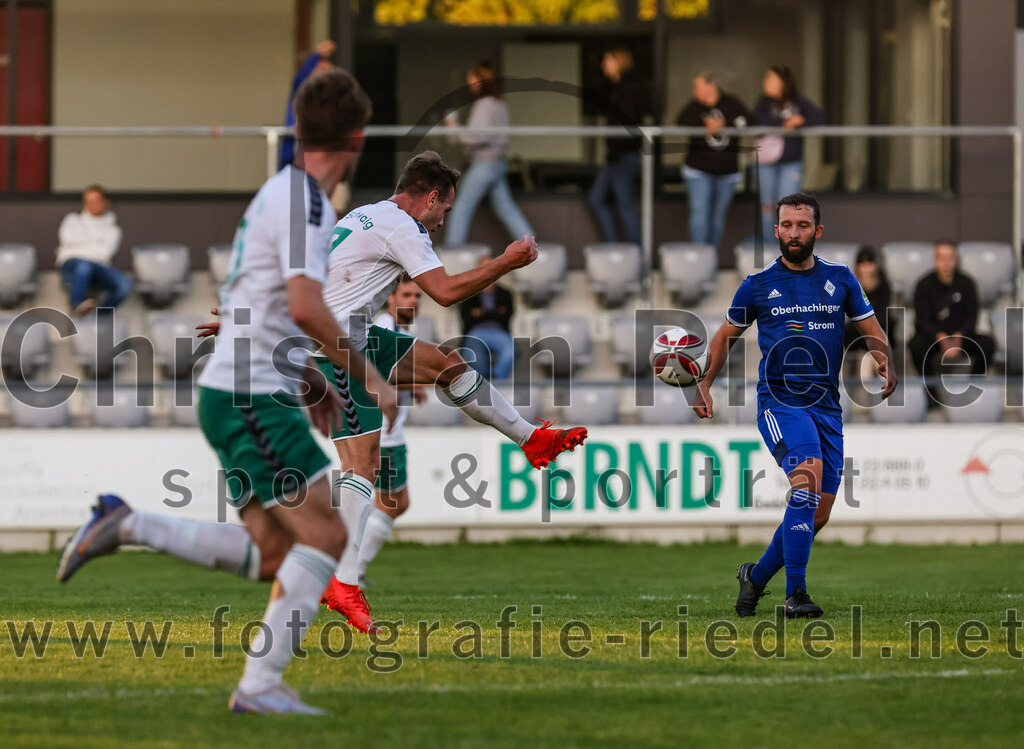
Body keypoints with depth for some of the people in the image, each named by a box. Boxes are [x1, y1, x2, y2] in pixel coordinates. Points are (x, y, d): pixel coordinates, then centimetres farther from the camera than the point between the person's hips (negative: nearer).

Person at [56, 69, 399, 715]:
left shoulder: (283, 193, 18)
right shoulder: (305, 201, -13)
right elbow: (306, 308, -26)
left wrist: (314, 382, 26)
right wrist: (369, 378, -16)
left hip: (237, 392, 10)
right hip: (253, 396, -10)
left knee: (273, 553, 10)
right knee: (326, 536, -13)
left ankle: (126, 526, 10)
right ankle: (261, 683, -16)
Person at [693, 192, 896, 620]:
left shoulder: (840, 279, 9)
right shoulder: (758, 286, 4)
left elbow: (872, 332, 14)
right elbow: (726, 336, 17)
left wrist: (886, 366, -7)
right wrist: (704, 385, 4)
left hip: (827, 405, 4)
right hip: (779, 401, -4)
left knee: (817, 515, 3)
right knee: (808, 473, -29)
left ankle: (756, 576, 28)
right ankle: (796, 593, -29)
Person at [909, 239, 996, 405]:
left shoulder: (966, 283, 1)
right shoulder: (924, 285, -5)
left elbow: (971, 317, -1)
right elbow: (922, 320, -10)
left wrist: (958, 336, -22)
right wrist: (941, 338, -28)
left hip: (961, 335, 2)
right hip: (931, 335, -2)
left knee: (987, 344, -25)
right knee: (916, 345, -36)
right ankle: (931, 392, -23)